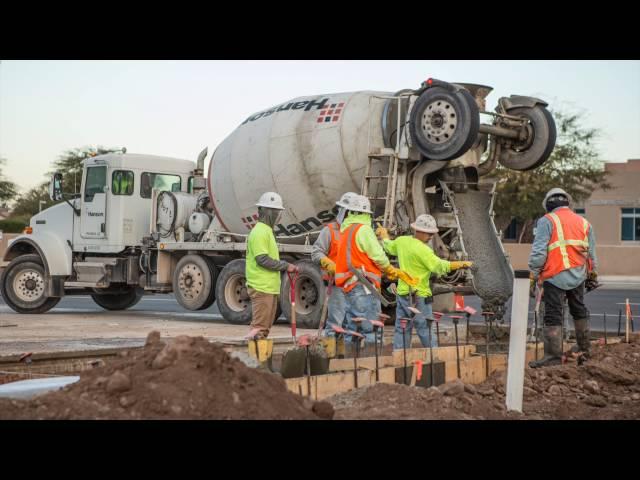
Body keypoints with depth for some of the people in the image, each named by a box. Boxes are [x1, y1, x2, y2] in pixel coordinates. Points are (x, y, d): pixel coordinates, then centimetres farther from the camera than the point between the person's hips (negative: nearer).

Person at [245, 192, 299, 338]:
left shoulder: (267, 231, 19)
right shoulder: (260, 232, -14)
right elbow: (262, 259, -21)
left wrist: (286, 266, 11)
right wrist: (285, 266, -15)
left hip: (269, 287, 10)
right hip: (261, 287, -10)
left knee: (266, 325, 15)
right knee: (259, 326, -8)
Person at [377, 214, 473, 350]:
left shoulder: (401, 241, 5)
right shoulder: (422, 249, -19)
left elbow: (389, 247, 27)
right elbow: (440, 266, -26)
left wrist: (384, 236, 48)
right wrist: (462, 264, -20)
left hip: (402, 293, 8)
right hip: (419, 297, -8)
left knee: (401, 330, 12)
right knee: (426, 331, -2)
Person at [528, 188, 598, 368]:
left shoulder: (547, 221, -3)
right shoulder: (583, 222, 14)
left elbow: (538, 250, -11)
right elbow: (591, 253, 18)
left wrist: (534, 272, -5)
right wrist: (593, 273, 27)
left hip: (555, 276, -6)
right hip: (578, 275, 6)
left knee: (553, 315, -4)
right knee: (579, 310, 22)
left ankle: (553, 355, -7)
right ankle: (584, 348, 35)